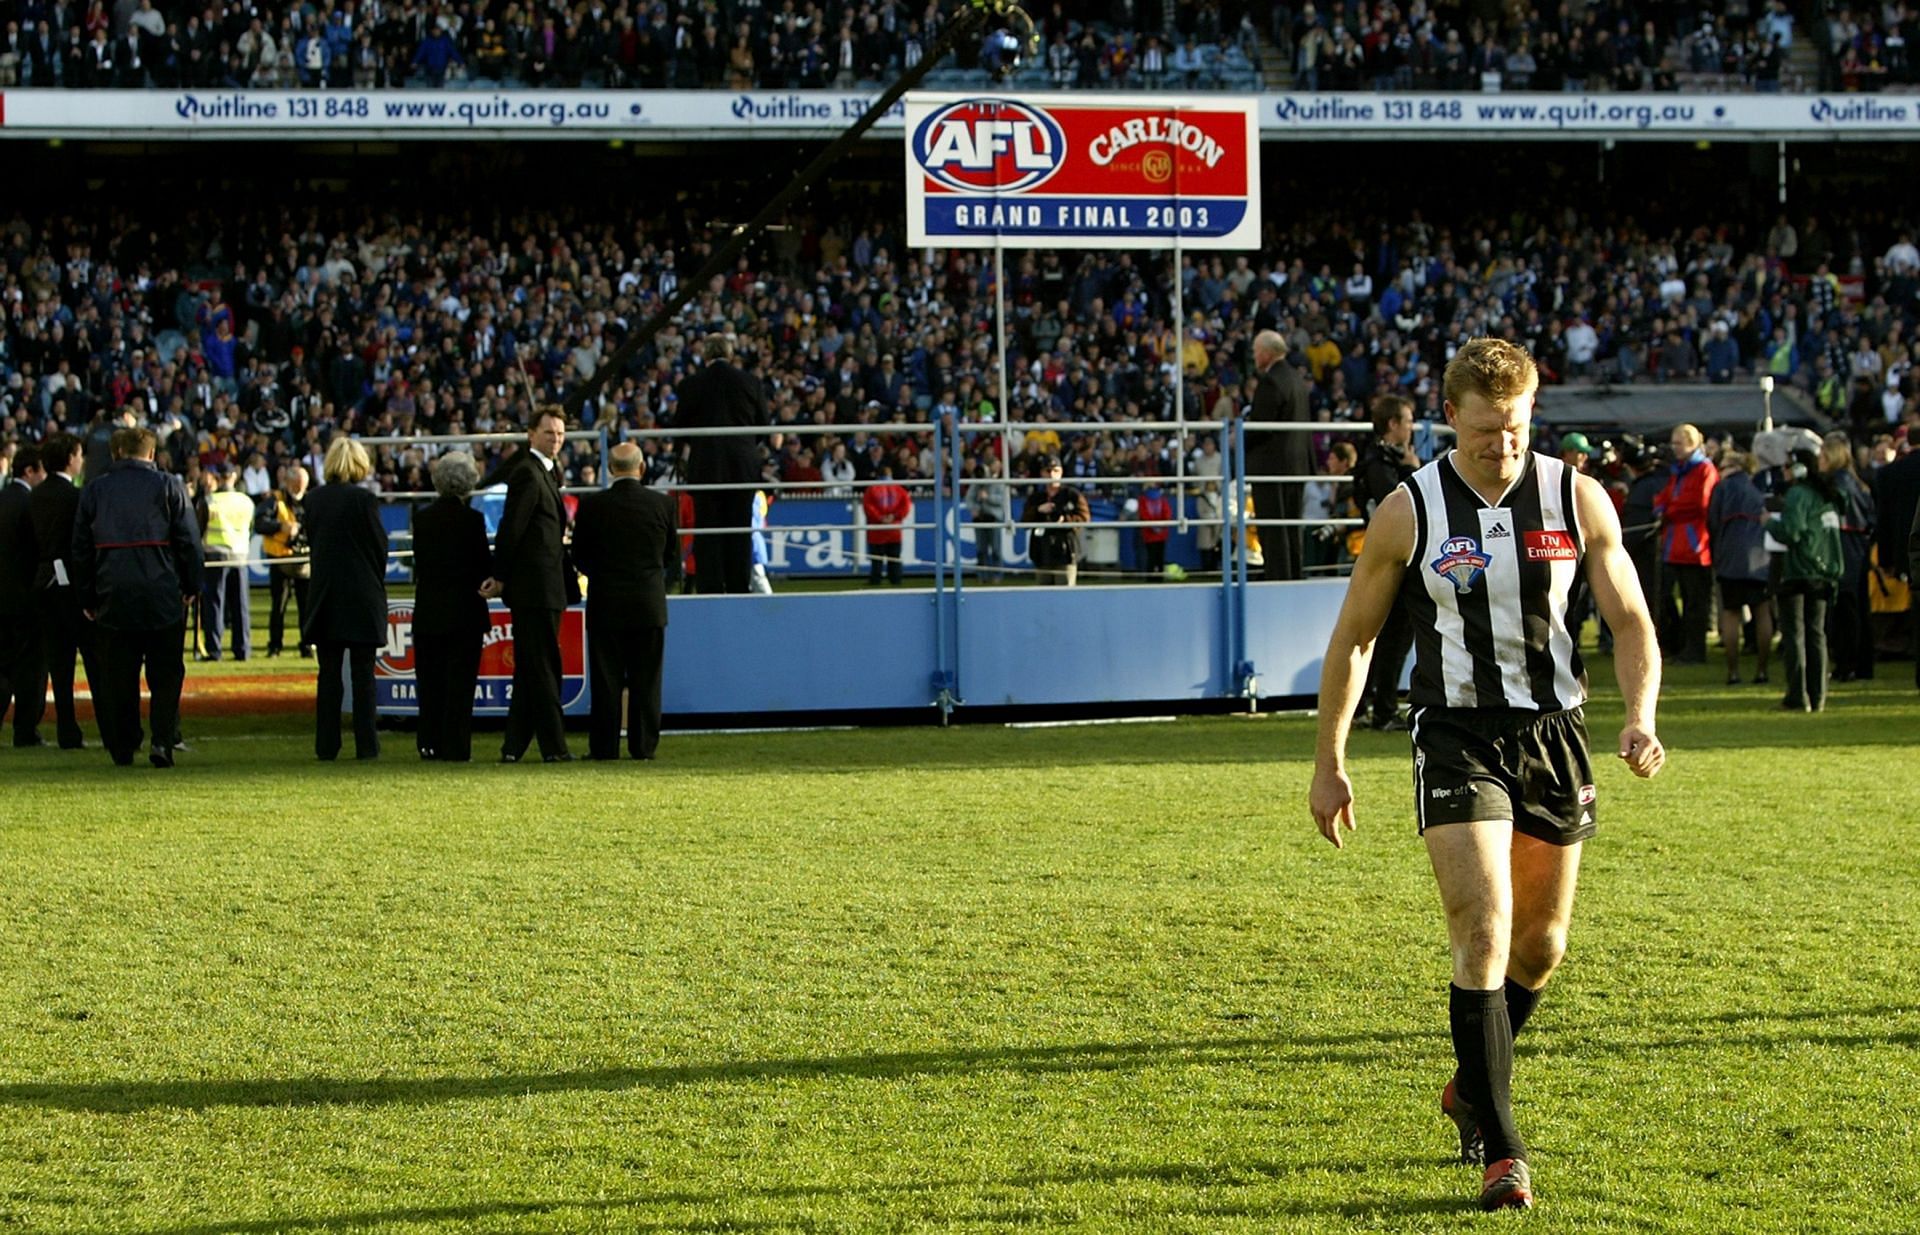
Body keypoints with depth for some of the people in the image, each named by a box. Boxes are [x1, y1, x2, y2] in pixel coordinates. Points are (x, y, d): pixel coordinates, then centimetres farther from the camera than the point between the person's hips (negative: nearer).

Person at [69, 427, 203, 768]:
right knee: (166, 673, 4)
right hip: (163, 596, -2)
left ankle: (122, 748, 8)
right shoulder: (169, 487, -1)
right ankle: (162, 740, -10)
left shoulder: (93, 491, 7)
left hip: (113, 598, 2)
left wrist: (86, 599, 14)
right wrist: (191, 586, 8)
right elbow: (189, 541, -3)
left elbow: (81, 548, 9)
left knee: (118, 676, 8)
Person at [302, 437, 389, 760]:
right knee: (362, 673, 0)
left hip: (325, 596, 3)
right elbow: (380, 547, -4)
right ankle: (366, 744, -2)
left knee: (329, 673, 7)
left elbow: (312, 542, 8)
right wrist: (376, 582, 12)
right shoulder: (364, 500, -10)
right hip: (362, 597, -3)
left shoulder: (315, 499, 1)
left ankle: (327, 745, 5)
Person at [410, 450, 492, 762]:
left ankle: (430, 743, 10)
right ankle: (454, 746, -2)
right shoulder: (471, 519, -11)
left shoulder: (422, 518, 1)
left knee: (431, 681, 10)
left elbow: (419, 563, 6)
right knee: (459, 682, 0)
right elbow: (485, 565, -7)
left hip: (427, 611, 4)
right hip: (464, 609, -4)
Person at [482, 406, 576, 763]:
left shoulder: (545, 471, 18)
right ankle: (554, 746, -4)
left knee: (532, 669, 11)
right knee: (543, 668, -6)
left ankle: (514, 746, 13)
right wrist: (501, 578, -13)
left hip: (544, 588, 10)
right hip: (536, 587, -10)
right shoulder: (527, 473, -13)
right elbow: (510, 528, -16)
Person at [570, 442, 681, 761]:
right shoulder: (663, 504, -4)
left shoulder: (591, 505, -7)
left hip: (606, 603, -1)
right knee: (645, 681, 6)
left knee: (606, 680, 3)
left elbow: (580, 557, 2)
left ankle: (604, 746, 2)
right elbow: (672, 557, 6)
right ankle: (644, 744, 5)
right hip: (650, 603, 1)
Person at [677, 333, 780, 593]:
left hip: (705, 466, -1)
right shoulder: (751, 382, -1)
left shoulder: (691, 385, -4)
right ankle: (739, 586, 6)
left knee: (708, 531, 2)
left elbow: (682, 429, 4)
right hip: (743, 465, 1)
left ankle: (710, 588, -3)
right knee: (740, 529, 7)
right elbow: (765, 425, 6)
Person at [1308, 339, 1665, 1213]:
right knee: (1483, 933, -17)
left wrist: (1640, 717, -15)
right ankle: (1500, 1153, -14)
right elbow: (1353, 639, 2)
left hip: (1554, 733, 3)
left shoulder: (1578, 499, -2)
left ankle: (1471, 1090, 39)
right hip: (1457, 737, -3)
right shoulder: (1409, 513, -7)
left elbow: (1631, 621, 2)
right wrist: (1329, 764, 3)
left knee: (1542, 944, 12)